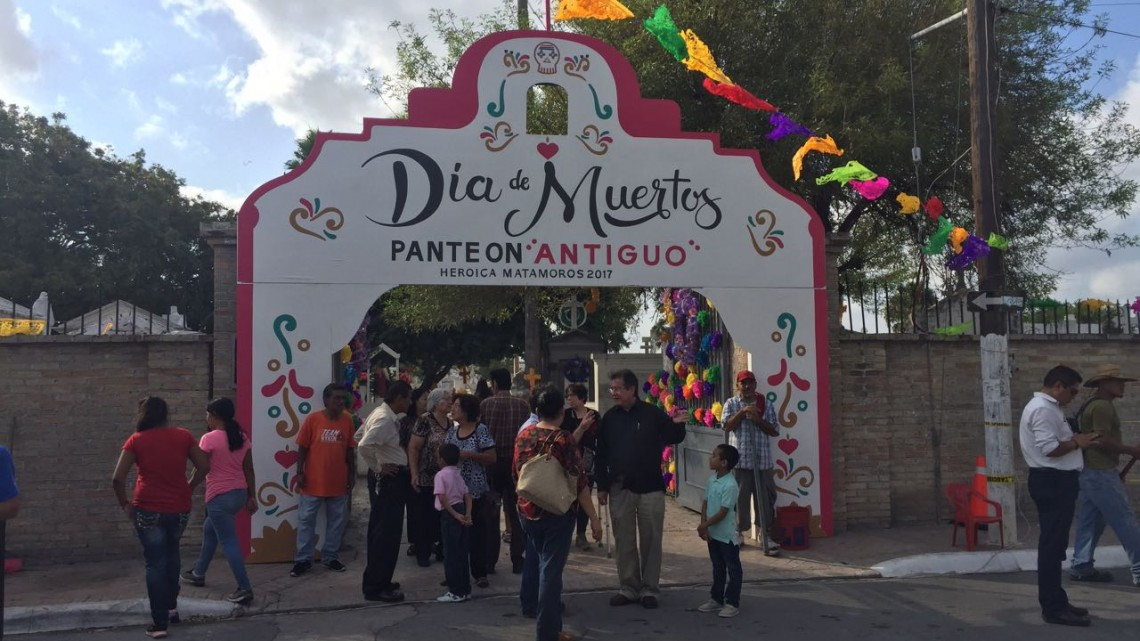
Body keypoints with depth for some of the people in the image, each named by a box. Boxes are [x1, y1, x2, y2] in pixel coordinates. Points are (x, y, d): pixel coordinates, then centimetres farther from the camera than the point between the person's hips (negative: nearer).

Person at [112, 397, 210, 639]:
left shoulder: (136, 440, -3)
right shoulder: (183, 436, 2)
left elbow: (117, 478, -9)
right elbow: (204, 466, 2)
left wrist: (125, 503, 4)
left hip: (148, 509, -2)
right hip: (179, 507, 3)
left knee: (155, 562, 6)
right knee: (171, 552, 26)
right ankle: (171, 606, 33)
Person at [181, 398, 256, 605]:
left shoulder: (209, 438, -14)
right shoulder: (242, 437, 5)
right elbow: (249, 469, 8)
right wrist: (252, 496, 14)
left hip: (220, 497, -8)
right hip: (239, 494, 8)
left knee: (229, 542, -3)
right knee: (209, 529, 27)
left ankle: (245, 589, -5)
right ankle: (199, 573, 40)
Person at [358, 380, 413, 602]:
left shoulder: (384, 415, 10)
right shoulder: (385, 419, -21)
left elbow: (362, 434, 23)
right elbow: (364, 446, -33)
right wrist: (379, 467, -18)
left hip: (389, 479, 11)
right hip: (388, 479, -11)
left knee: (380, 531, 17)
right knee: (387, 533, -5)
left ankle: (376, 581, 27)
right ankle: (376, 587, 2)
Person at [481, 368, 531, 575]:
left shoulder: (486, 404, -7)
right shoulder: (523, 405, -3)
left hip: (493, 463, -1)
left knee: (491, 514, 9)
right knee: (516, 514, 10)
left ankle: (490, 561, 12)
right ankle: (517, 561, 12)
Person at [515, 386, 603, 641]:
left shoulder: (523, 435, -1)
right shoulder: (563, 439, -18)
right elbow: (578, 481, -20)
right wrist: (594, 518, -16)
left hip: (527, 509, 6)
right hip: (557, 512, -6)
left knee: (533, 558, 28)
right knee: (551, 568, 0)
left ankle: (529, 604, 44)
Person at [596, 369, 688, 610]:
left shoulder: (653, 414, -6)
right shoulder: (610, 418, 4)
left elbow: (672, 438, 3)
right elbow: (601, 455, 8)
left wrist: (677, 425, -19)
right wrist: (602, 486, 5)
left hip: (650, 488, -3)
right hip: (620, 489, 3)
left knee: (651, 539, 5)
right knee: (624, 540, 9)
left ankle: (650, 589, 15)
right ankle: (629, 588, 19)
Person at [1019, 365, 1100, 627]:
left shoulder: (1045, 407, 18)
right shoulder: (1043, 409, -17)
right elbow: (1050, 448, -24)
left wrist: (1073, 440, 9)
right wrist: (1077, 442, -10)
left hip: (1055, 480, 11)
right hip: (1052, 482, -11)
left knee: (1054, 544, 15)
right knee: (1053, 544, -7)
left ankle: (1055, 602, 22)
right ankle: (1053, 607, -3)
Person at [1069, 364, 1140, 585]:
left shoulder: (1091, 405, 17)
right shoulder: (1102, 406, -15)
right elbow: (1103, 440, -23)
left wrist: (1115, 471, 22)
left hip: (1090, 472, 10)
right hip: (1100, 473, -10)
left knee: (1091, 521, 11)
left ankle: (1081, 566, 14)